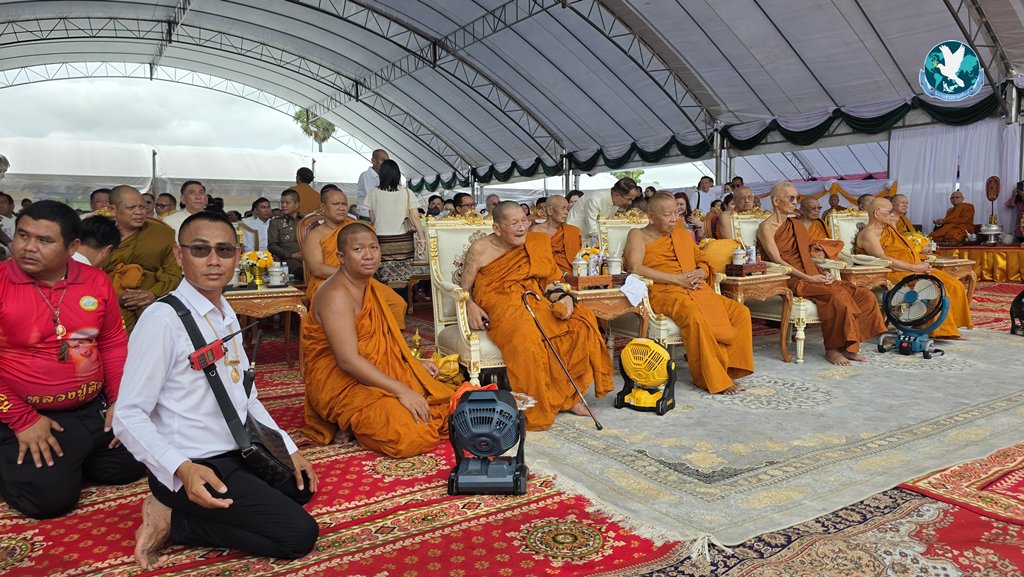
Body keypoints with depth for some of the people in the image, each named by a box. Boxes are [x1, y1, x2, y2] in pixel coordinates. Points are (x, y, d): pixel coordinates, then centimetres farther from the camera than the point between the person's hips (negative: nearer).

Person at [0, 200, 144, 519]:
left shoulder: (96, 281, 0)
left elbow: (113, 344, 9)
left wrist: (121, 400, 1)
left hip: (93, 408, 5)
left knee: (132, 466, 5)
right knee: (50, 497, -15)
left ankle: (67, 462, 26)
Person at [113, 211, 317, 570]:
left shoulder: (227, 315, 6)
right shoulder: (163, 320, -20)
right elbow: (128, 416, -20)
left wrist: (289, 449, 8)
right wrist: (182, 469, -33)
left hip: (237, 455, 8)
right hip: (193, 468, -8)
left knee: (301, 485, 23)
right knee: (299, 534, -10)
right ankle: (173, 521, 0)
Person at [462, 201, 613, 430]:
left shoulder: (536, 243, 12)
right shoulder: (480, 249, 2)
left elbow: (548, 282, 15)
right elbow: (464, 290, 4)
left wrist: (561, 297, -7)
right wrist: (471, 307, -18)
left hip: (535, 301, 5)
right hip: (498, 306, -4)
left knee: (581, 321, -20)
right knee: (525, 335, -38)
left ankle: (568, 394, -6)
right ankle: (534, 409, -22)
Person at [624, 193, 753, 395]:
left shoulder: (682, 233, 26)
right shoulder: (638, 235, 7)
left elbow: (702, 261, 31)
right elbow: (635, 268, -11)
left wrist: (701, 272, 3)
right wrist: (676, 278, -14)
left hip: (698, 290, 7)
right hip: (665, 293, -7)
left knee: (741, 312, -13)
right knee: (695, 317, -37)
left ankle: (727, 368, -6)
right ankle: (712, 378, -22)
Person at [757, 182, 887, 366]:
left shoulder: (798, 226, 23)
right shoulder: (766, 227, -1)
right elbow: (777, 261, -11)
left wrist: (823, 273, 3)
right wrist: (808, 277, -19)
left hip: (812, 277, 8)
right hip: (791, 280, -8)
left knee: (866, 296, -9)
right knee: (837, 295, -32)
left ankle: (847, 345, -6)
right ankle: (832, 349, -20)